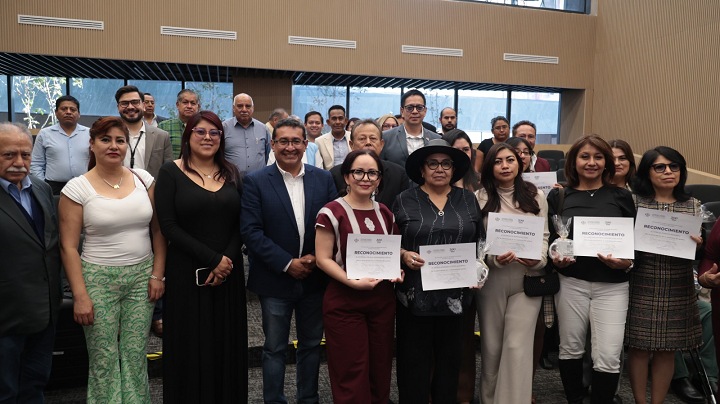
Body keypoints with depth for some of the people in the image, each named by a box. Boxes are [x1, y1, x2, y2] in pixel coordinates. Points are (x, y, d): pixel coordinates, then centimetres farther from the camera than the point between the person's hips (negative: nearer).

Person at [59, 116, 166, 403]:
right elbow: (68, 246, -5)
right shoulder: (77, 188, -5)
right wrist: (80, 295, -9)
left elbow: (158, 230, 6)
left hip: (141, 276, 2)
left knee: (135, 356, 7)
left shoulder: (143, 179, 3)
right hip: (98, 279, -2)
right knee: (104, 360, 5)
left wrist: (157, 274, 0)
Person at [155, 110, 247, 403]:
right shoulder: (171, 173, -2)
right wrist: (212, 259, -13)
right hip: (187, 273, -3)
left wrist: (228, 259, -10)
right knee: (191, 347, 6)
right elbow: (168, 225, -9)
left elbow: (240, 224, 6)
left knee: (227, 344, 9)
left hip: (229, 272, 3)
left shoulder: (231, 173, 8)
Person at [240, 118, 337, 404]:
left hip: (315, 278, 3)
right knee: (274, 348, 11)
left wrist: (316, 257, -13)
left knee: (311, 345, 16)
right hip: (276, 280, -2)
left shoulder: (324, 179, 2)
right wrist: (287, 263, -16)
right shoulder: (255, 182, -6)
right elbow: (250, 230, -12)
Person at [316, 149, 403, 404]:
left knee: (380, 370, 13)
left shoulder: (385, 214, 9)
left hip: (382, 299, 5)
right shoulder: (332, 212, -7)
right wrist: (353, 282, -21)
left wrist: (396, 271, -2)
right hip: (344, 301, -5)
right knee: (352, 374, 3)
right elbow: (323, 259, -10)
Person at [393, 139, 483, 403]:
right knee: (415, 359, 4)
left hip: (456, 294, 2)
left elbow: (480, 242, 14)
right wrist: (404, 255, -15)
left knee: (450, 359, 12)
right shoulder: (405, 201, 2)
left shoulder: (468, 200, 9)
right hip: (415, 294, -2)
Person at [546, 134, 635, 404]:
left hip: (612, 285, 0)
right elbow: (549, 238, 7)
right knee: (570, 348, 10)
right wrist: (555, 258, -12)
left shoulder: (622, 196, 6)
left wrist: (627, 262, -11)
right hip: (570, 282, 1)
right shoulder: (559, 195, 6)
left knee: (608, 357, -4)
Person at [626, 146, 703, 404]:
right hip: (641, 288, -2)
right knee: (639, 348, 3)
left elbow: (700, 250, 11)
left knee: (666, 350, 10)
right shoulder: (634, 201, -1)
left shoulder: (693, 205, 8)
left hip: (678, 291, 3)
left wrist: (698, 246, -10)